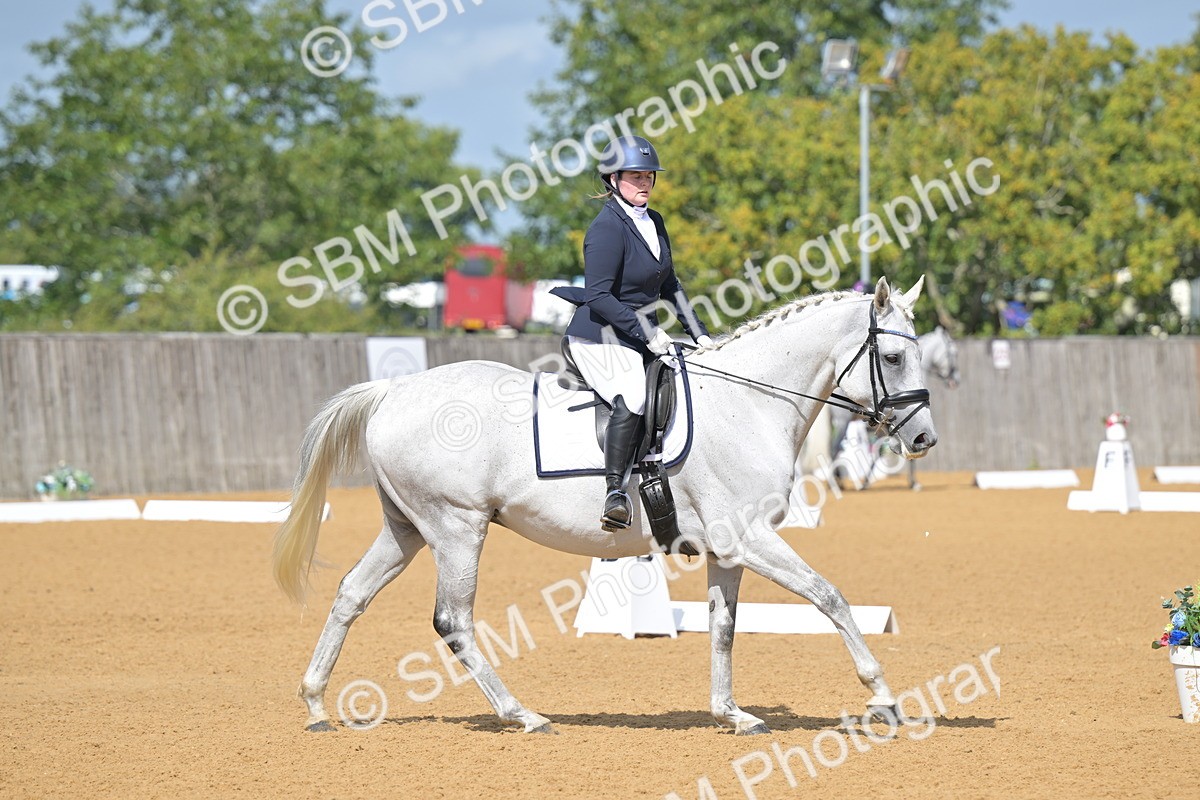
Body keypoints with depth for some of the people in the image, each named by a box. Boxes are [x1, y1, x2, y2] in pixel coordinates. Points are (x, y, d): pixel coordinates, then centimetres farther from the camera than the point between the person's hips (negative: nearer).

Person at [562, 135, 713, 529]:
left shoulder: (654, 222, 11)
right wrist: (648, 333, -25)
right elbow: (598, 297, -23)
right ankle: (615, 492, -36)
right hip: (600, 339, -10)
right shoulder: (607, 227, -16)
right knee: (632, 400, -33)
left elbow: (669, 286, 20)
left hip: (643, 340, 10)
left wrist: (699, 333, 13)